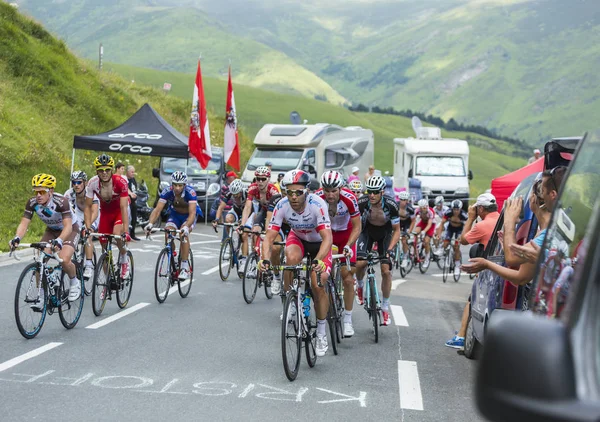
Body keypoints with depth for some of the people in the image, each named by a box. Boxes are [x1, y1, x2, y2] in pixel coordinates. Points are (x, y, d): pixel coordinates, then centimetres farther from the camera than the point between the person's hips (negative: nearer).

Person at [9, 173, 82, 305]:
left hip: (70, 230, -5)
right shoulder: (32, 203, -21)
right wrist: (17, 238, -46)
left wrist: (59, 240, -61)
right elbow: (24, 223, -25)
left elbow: (68, 226, -42)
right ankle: (40, 296, -1)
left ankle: (74, 282, 5)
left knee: (64, 260, -26)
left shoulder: (61, 201, -35)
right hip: (51, 230, 5)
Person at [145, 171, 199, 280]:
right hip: (175, 215, 3)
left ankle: (185, 267, -26)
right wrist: (150, 223, -47)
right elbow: (157, 209, -29)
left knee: (183, 234, -30)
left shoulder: (190, 192, -32)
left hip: (189, 216, -3)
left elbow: (192, 213, -41)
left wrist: (186, 227, -59)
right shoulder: (167, 191, -25)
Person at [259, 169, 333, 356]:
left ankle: (321, 332, 3)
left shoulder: (317, 205, -35)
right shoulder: (282, 206, -27)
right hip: (298, 238, 2)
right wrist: (265, 259, -44)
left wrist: (319, 260, -58)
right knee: (291, 259, -33)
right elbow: (269, 237, -26)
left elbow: (327, 237, -42)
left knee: (318, 286, -16)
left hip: (320, 242, -2)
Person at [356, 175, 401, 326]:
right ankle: (359, 285, 11)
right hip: (368, 230, 0)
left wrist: (390, 249, -32)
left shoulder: (391, 205, -30)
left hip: (385, 233, 0)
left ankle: (385, 308, 5)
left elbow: (397, 231, -20)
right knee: (360, 263, -24)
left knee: (386, 270, -12)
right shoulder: (362, 202, -29)